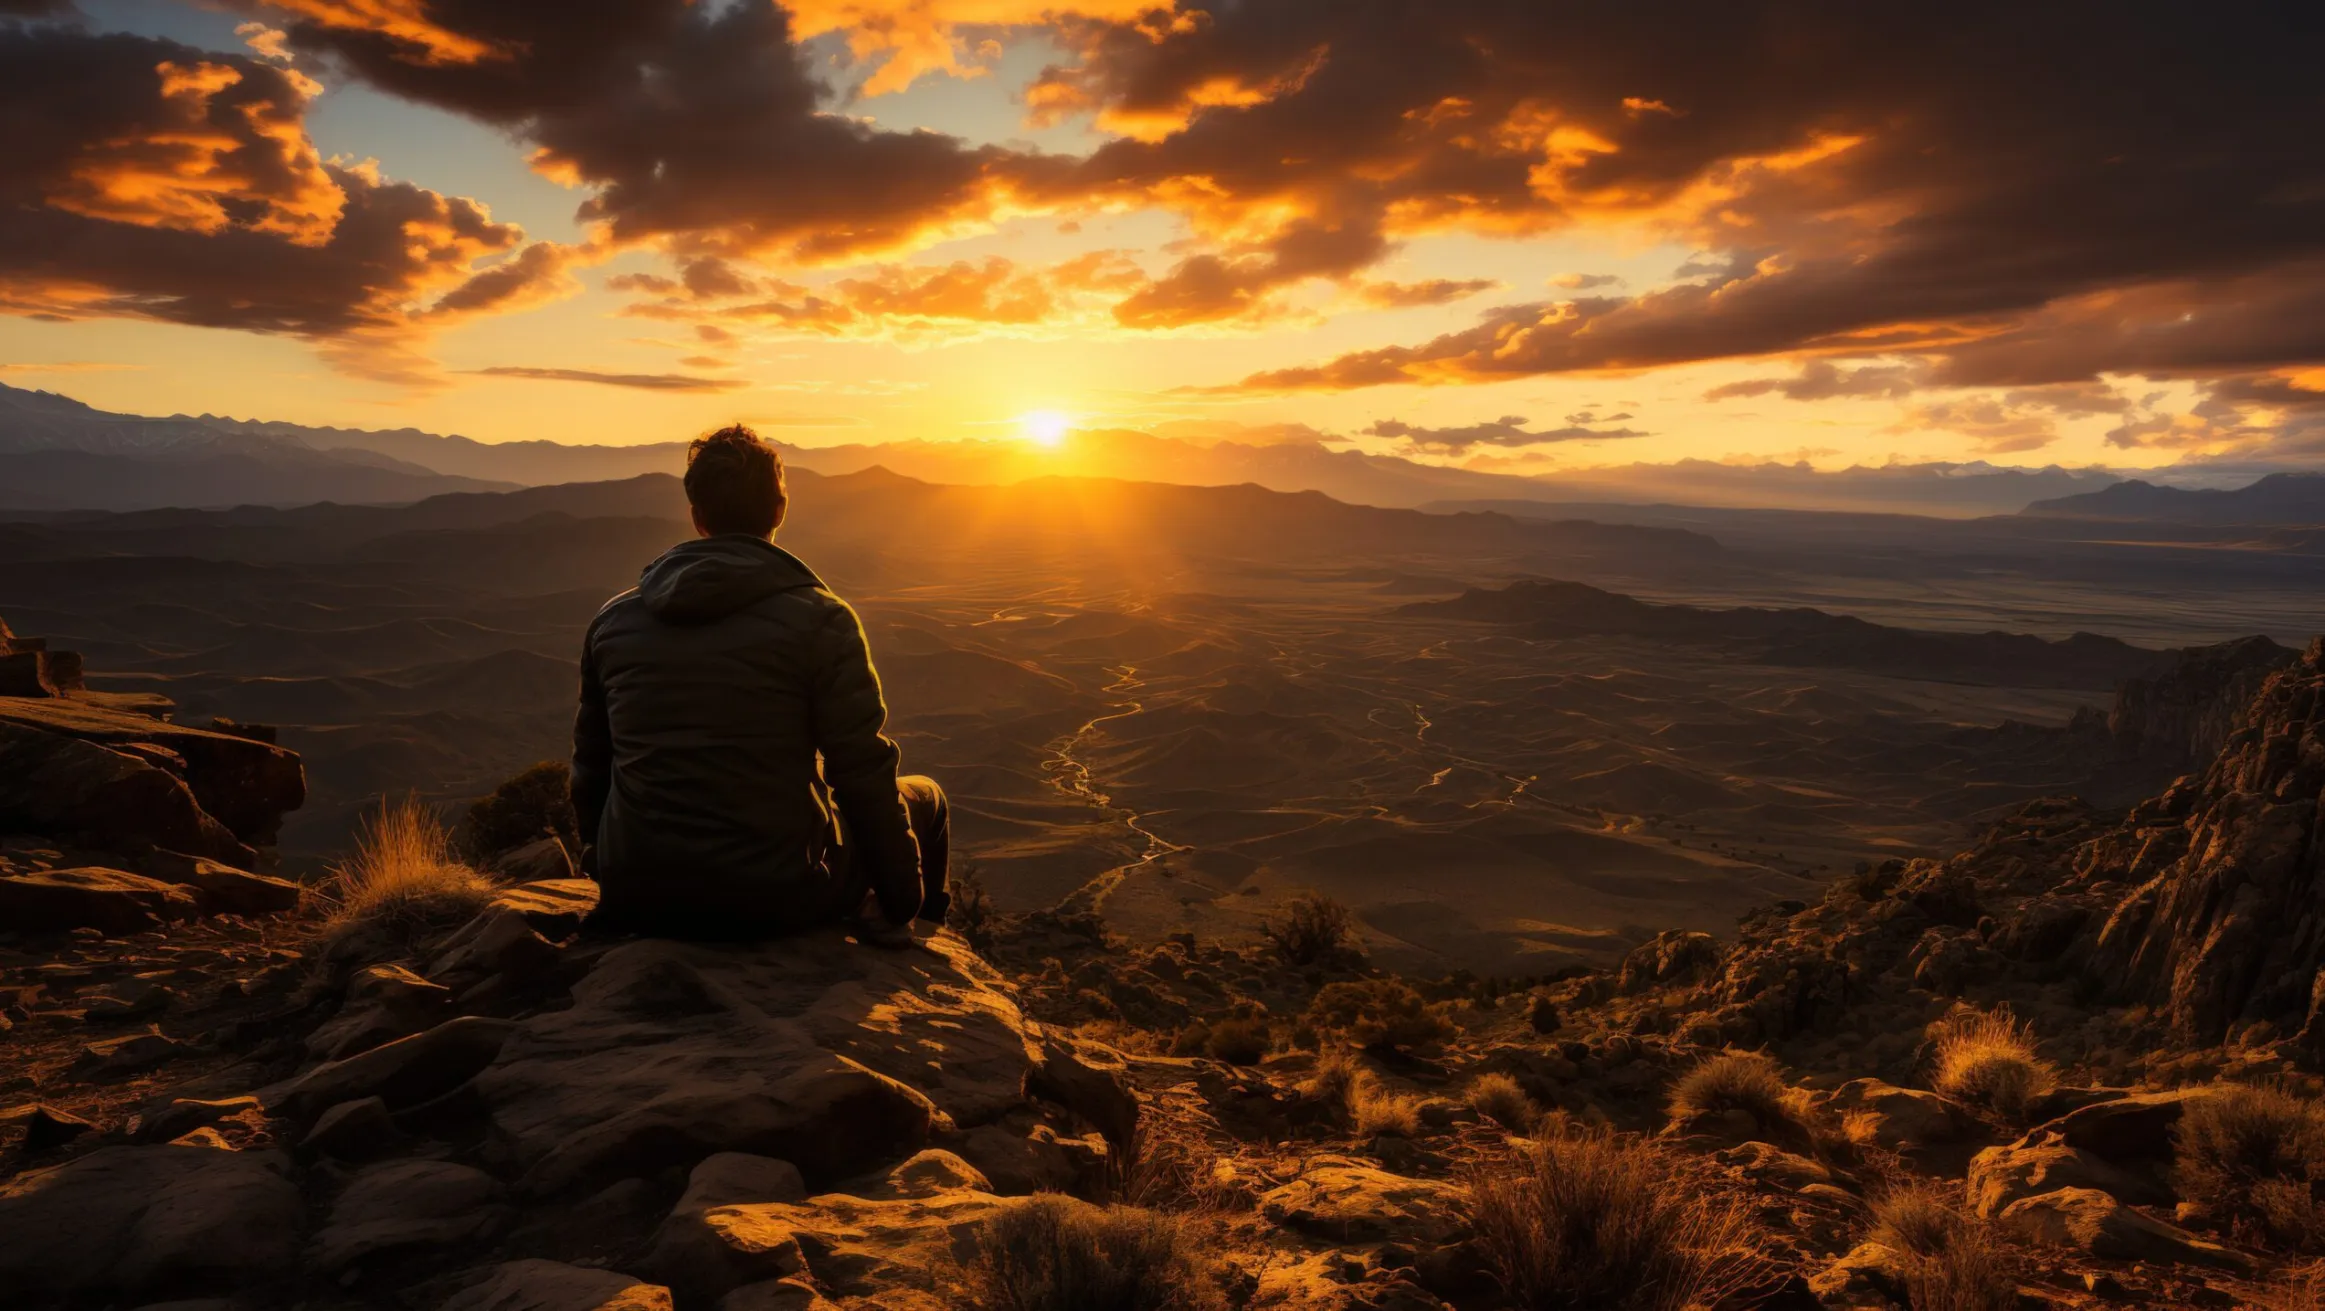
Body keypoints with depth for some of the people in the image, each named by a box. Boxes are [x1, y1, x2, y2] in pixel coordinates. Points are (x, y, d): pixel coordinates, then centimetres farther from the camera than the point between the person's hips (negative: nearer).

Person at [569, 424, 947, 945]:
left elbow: (590, 768, 13)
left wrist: (606, 871, 30)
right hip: (778, 898, -4)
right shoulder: (820, 619, -13)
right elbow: (864, 778, -11)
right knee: (924, 796, 20)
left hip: (638, 902, 5)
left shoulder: (612, 621, 3)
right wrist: (905, 901, 2)